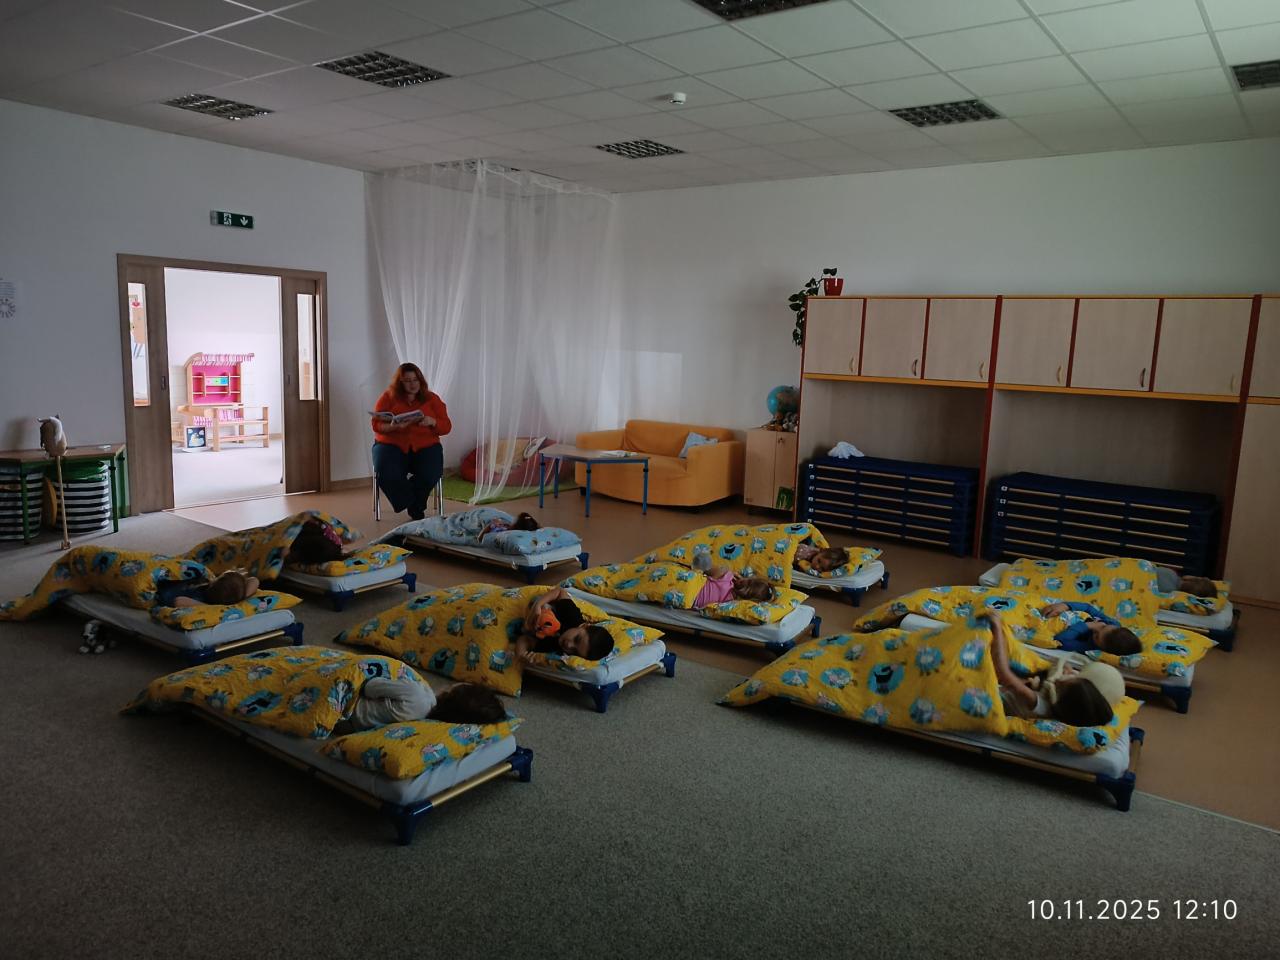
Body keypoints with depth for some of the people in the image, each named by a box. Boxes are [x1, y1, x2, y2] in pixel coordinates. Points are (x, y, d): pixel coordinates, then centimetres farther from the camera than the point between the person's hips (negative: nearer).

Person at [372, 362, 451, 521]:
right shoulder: (388, 397, 6)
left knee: (430, 475, -30)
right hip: (392, 444, -1)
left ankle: (415, 506, 3)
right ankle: (416, 507, -5)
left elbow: (446, 427, 5)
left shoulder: (431, 399, 9)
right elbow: (377, 425, 0)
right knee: (386, 475, -31)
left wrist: (432, 422, -17)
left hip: (425, 446, 1)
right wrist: (392, 427, -22)